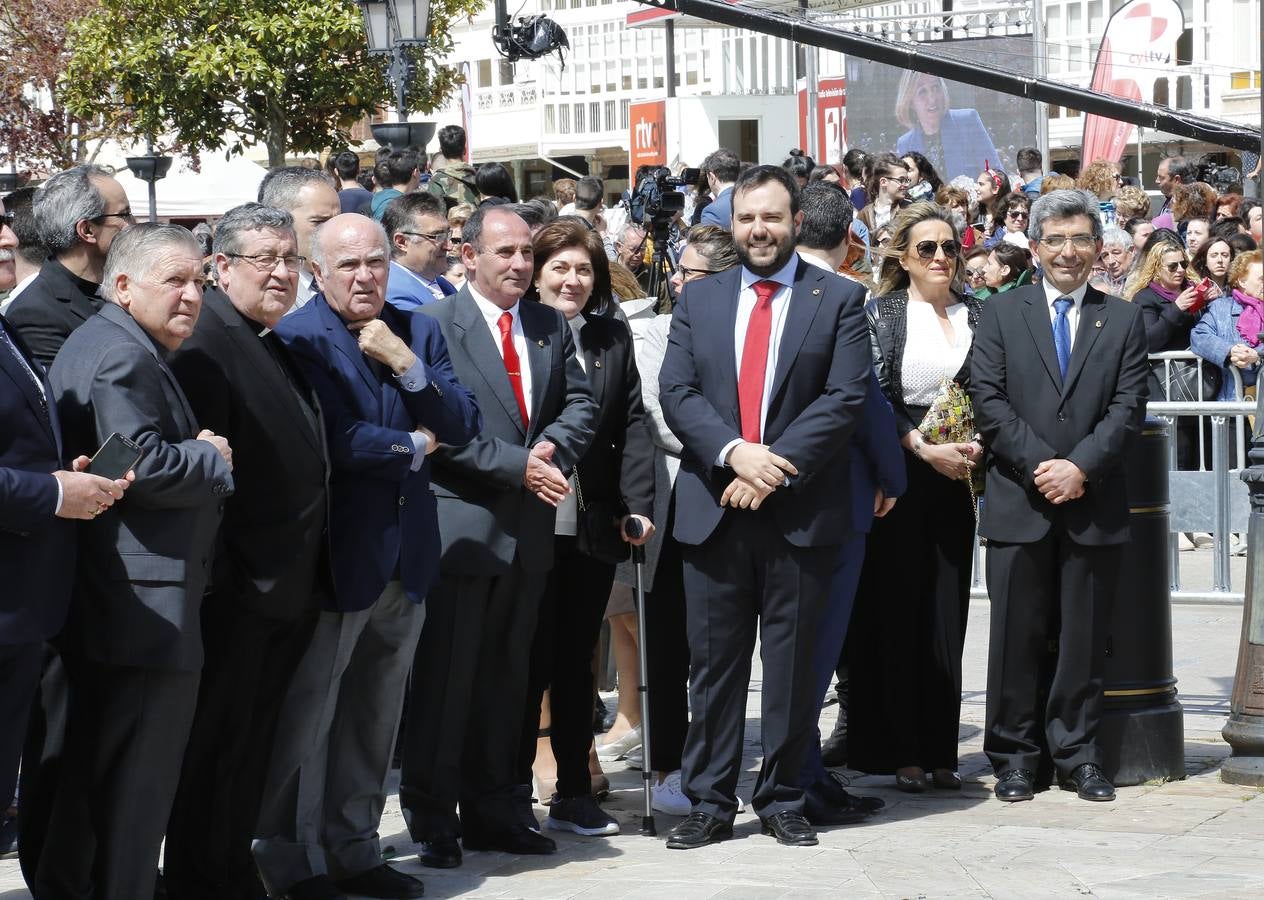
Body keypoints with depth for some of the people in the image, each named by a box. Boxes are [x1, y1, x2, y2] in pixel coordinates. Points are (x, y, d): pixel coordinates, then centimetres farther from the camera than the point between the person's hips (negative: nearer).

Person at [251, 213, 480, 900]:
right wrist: (415, 447, -6)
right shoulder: (298, 339, -11)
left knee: (375, 716, 14)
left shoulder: (417, 333, 9)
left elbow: (462, 426, 1)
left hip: (405, 555, 6)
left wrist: (408, 365, -13)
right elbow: (337, 440, -21)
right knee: (306, 713, 0)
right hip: (336, 554, -6)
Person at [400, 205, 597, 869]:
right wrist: (519, 465, -17)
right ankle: (429, 815, 7)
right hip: (460, 524, -6)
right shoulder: (434, 324, -6)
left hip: (528, 528, 6)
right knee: (445, 673, -1)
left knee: (506, 675, 12)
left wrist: (551, 447, -11)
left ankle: (492, 808, 20)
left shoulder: (551, 326, 13)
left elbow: (581, 403, 10)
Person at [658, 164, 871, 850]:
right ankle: (710, 804, 11)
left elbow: (845, 399, -7)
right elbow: (676, 394, 2)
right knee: (713, 662, 5)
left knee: (792, 664, 5)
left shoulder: (838, 300, 2)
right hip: (712, 509, 2)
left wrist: (775, 467, -15)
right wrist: (735, 453, -14)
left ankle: (782, 799, 14)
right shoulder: (698, 301, 10)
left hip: (799, 510, -2)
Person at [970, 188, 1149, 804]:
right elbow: (988, 402, -2)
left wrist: (1080, 466, -13)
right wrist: (1039, 466, -13)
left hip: (1095, 507, 1)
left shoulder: (1123, 321, 10)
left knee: (1084, 638, 6)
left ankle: (1077, 755, 14)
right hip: (1019, 504, -1)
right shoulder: (1000, 317, 7)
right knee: (1017, 637, 2)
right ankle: (1016, 757, 10)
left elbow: (1128, 407, 1)